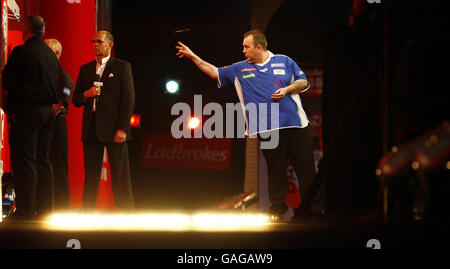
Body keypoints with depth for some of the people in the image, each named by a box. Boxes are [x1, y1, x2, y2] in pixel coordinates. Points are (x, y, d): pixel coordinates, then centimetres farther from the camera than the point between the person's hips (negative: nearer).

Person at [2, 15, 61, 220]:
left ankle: (25, 210, -7)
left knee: (24, 162, -6)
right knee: (43, 160, 12)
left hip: (26, 111, -7)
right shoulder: (51, 55, 11)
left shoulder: (21, 51, -11)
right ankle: (44, 208, 14)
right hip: (47, 111, 7)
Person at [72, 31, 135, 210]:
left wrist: (122, 128, -12)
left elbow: (128, 100, -3)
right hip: (91, 129, 4)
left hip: (113, 128, -4)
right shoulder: (85, 69, 16)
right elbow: (75, 100, 18)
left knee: (120, 175, -3)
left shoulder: (122, 67, 3)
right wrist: (86, 95, -6)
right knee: (91, 175, 5)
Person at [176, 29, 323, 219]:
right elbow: (215, 72, 15)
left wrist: (287, 89, -8)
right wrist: (193, 56, 11)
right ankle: (278, 206, 10)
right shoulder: (239, 69, 13)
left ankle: (312, 206, 8)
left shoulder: (284, 62, 8)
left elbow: (303, 82, 9)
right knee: (276, 169, 1)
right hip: (268, 129, 1)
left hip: (295, 124, -1)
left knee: (306, 167, 0)